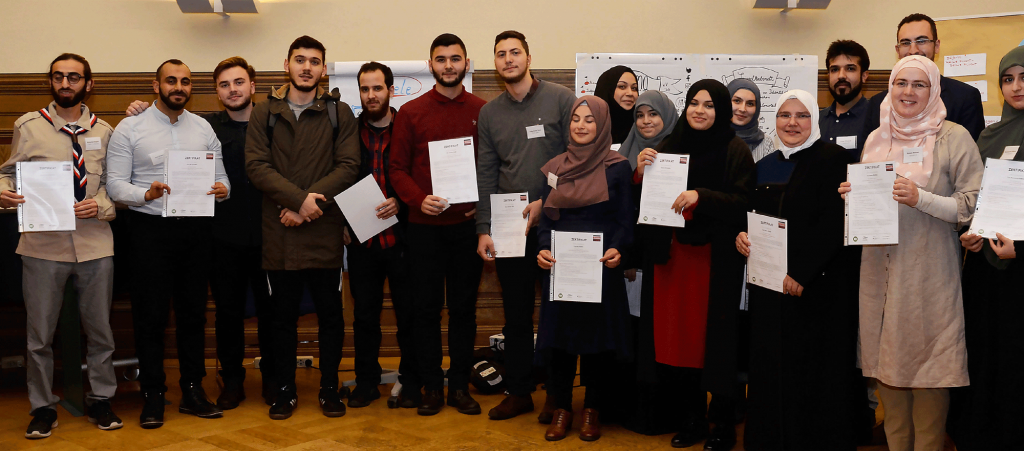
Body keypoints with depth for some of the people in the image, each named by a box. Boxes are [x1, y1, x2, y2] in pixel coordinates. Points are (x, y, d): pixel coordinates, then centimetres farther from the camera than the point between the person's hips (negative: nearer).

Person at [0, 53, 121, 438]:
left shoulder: (103, 131, 7)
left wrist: (100, 206, -11)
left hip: (95, 244, 1)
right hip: (43, 244, -1)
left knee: (99, 329, 11)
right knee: (40, 333, 7)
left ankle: (101, 400, 27)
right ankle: (42, 407, 23)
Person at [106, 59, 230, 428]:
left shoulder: (204, 128, 11)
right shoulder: (130, 128, 1)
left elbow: (221, 177, 9)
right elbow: (115, 184, -5)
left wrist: (222, 189, -13)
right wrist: (146, 194, -23)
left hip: (195, 228, 3)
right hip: (150, 228, -3)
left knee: (193, 312, 9)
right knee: (151, 315, 2)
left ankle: (192, 390, 20)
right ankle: (153, 395, 14)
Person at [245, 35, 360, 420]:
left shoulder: (339, 113, 6)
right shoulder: (264, 113, 7)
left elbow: (348, 167, -4)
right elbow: (256, 165, -4)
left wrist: (312, 203, -15)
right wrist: (300, 198, -17)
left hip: (325, 230, 0)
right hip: (279, 231, 1)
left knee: (330, 313, 7)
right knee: (282, 315, 9)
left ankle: (330, 388, 21)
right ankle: (285, 390, 22)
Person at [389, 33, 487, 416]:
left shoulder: (482, 111, 5)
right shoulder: (411, 112, 4)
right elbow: (397, 168, 2)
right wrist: (419, 199, -15)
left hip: (468, 224, 1)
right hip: (424, 226, 0)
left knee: (464, 307, 7)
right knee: (427, 307, 5)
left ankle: (460, 385, 18)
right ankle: (430, 386, 16)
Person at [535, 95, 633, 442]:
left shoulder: (617, 167, -1)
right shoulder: (555, 167, 8)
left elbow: (625, 218, -1)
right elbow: (546, 217, 9)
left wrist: (617, 249, -18)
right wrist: (543, 249, -7)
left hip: (601, 267, -2)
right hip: (560, 266, 3)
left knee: (599, 334, 5)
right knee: (559, 333, 5)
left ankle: (593, 409, 20)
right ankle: (561, 407, 20)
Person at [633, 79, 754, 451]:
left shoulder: (735, 151, -1)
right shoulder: (669, 146, 11)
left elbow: (744, 203, -11)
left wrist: (700, 196, -22)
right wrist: (641, 174, -6)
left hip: (715, 260, -4)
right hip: (670, 256, 4)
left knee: (714, 338, -1)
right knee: (675, 334, 4)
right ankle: (689, 420, 19)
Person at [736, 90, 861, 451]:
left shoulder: (834, 160, -6)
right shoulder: (766, 167, 14)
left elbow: (834, 223, -14)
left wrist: (800, 273, -19)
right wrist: (742, 237, -1)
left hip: (817, 288, -6)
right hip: (768, 285, 6)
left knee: (812, 371, 0)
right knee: (769, 368, 8)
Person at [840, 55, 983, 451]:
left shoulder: (954, 138, -3)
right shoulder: (876, 139, 12)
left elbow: (974, 206, -7)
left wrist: (921, 198, -21)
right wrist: (854, 194, 0)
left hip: (930, 271, -4)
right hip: (880, 269, 5)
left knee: (928, 371, -1)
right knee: (886, 361, 10)